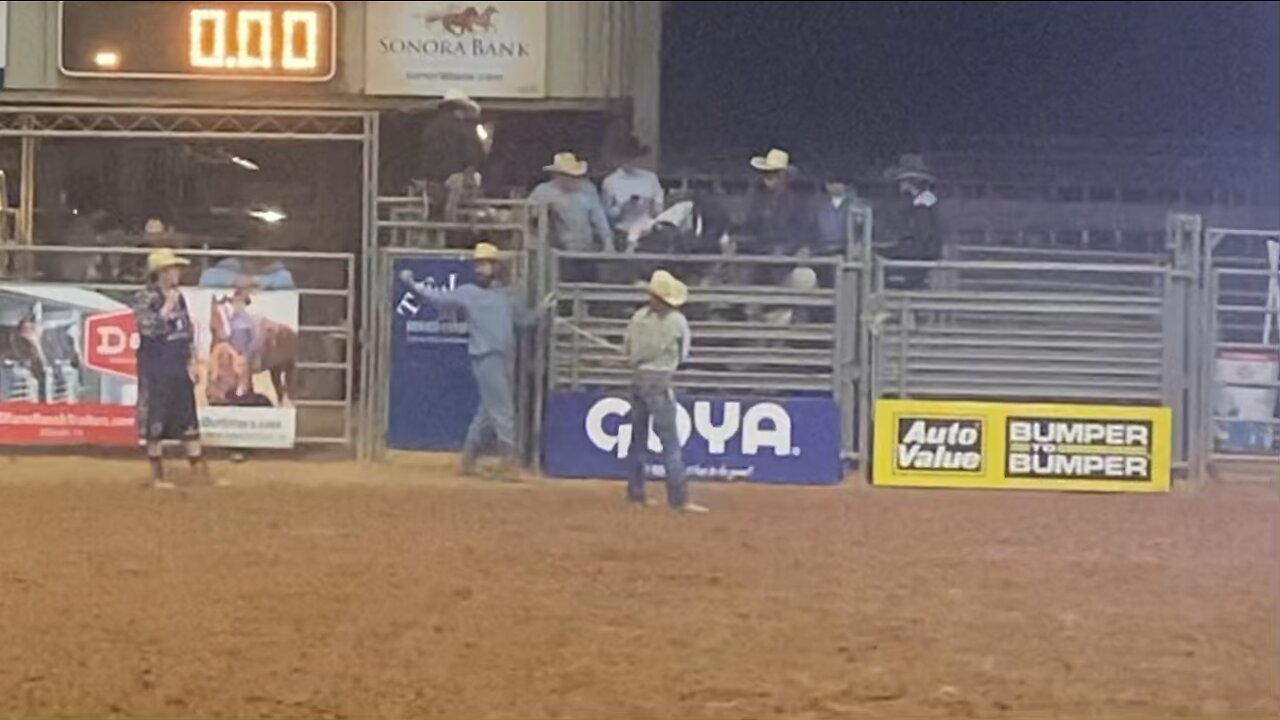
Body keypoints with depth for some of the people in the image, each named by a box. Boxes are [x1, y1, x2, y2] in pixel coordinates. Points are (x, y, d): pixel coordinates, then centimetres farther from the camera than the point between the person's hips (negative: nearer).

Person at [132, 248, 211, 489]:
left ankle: (203, 474, 11)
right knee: (155, 423, 0)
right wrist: (168, 305, -19)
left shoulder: (178, 297, 11)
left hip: (179, 369, 7)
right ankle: (157, 476, 8)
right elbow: (150, 327, -24)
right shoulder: (144, 298, -10)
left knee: (189, 421, 8)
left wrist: (191, 362, 10)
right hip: (155, 371, -7)